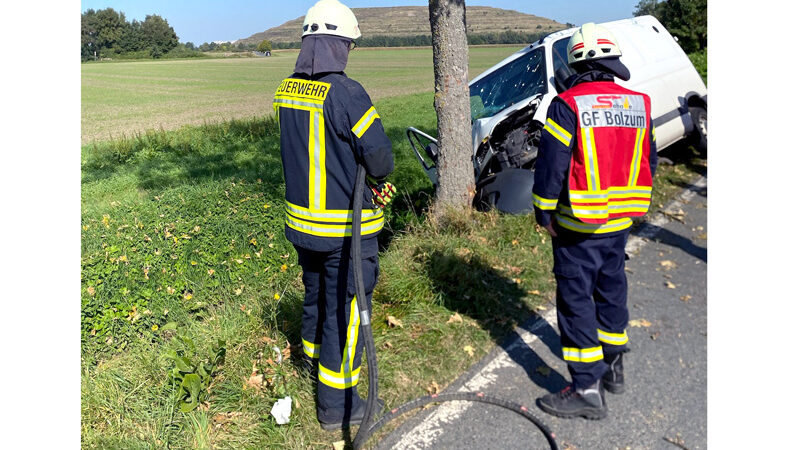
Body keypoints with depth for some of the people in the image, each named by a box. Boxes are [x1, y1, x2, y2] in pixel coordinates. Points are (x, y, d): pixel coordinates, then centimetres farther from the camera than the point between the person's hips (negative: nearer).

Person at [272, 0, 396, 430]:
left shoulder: (286, 91, 2)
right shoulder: (345, 93, -22)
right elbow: (380, 155, -21)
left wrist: (366, 180, 4)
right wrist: (376, 178, 3)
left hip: (302, 218, 8)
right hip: (345, 227, -7)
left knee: (316, 297, 26)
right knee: (345, 312, 5)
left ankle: (316, 362, 48)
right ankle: (336, 404, 18)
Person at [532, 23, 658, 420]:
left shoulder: (567, 104, -15)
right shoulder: (638, 104, 5)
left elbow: (550, 165, -15)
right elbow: (648, 162, 12)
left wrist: (544, 213, -4)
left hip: (578, 225, -6)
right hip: (621, 222, 7)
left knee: (575, 298, 1)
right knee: (612, 289, 21)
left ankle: (588, 389, 4)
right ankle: (613, 366, 35)